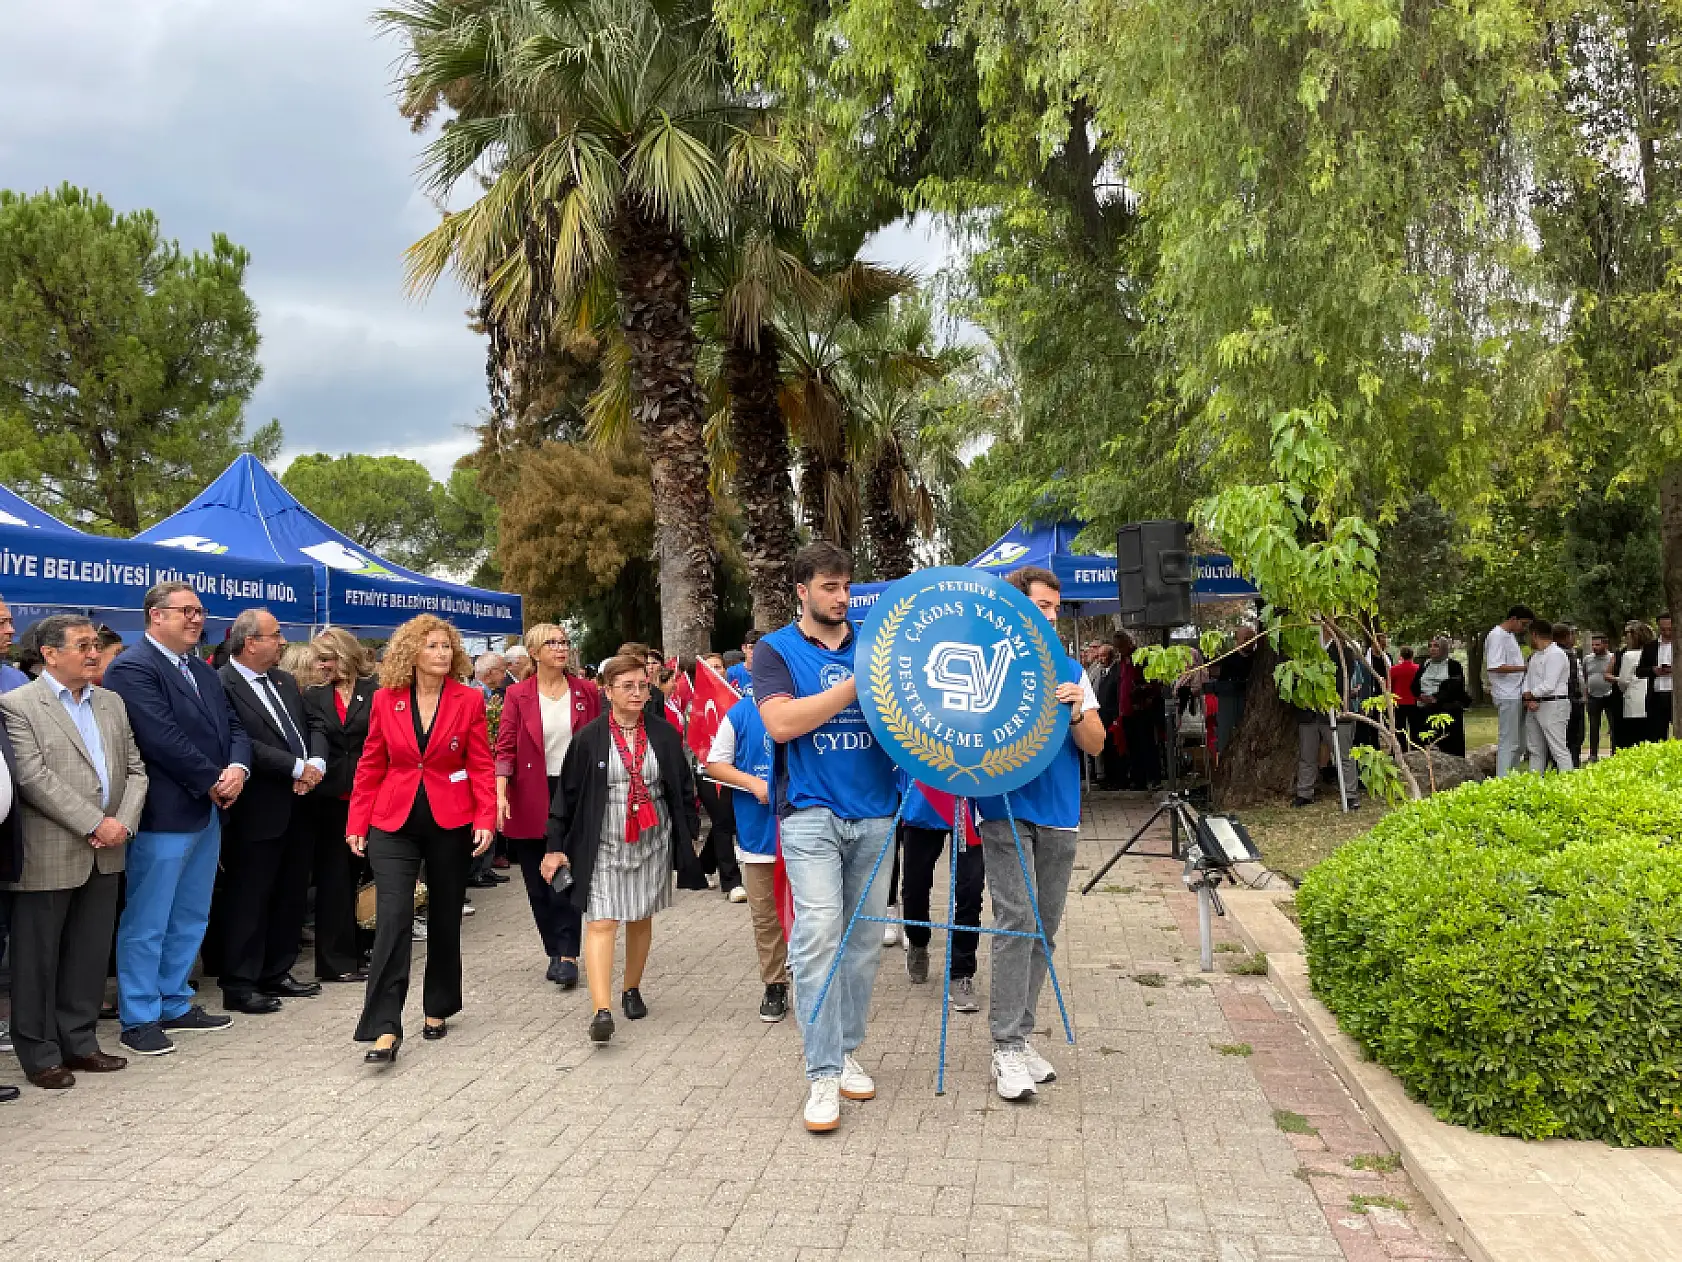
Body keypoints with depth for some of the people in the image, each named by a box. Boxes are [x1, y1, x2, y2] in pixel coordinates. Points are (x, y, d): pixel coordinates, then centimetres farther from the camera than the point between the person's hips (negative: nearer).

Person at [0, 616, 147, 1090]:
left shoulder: (111, 703, 12)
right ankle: (40, 1054, 17)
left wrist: (123, 823, -6)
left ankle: (79, 1043, 23)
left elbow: (134, 770, 10)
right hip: (47, 856, -5)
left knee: (90, 956, 12)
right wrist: (95, 824, -18)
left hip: (104, 854, 6)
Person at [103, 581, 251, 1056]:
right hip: (162, 817, -9)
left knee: (190, 919, 16)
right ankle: (139, 1019, 12)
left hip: (206, 813, 9)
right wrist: (213, 782, -14)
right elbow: (162, 738, -21)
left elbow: (233, 727, 12)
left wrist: (238, 769, -8)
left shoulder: (205, 672, 16)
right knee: (147, 923, 2)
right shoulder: (133, 667, -13)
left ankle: (176, 1005, 28)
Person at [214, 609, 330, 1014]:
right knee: (248, 899, 2)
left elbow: (314, 723, 12)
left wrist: (316, 762, -8)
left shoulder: (284, 680, 13)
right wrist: (297, 768, -19)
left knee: (292, 896, 15)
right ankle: (239, 985, 13)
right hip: (258, 812, -8)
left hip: (298, 806, 8)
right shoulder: (222, 685, -14)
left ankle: (276, 973, 28)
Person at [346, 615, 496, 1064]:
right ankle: (385, 1029, -9)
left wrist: (486, 819, -14)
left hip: (451, 823, 0)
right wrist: (357, 823, 2)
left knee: (445, 918, 12)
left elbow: (482, 766, -3)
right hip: (394, 824, 0)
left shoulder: (469, 700, -3)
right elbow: (370, 766, 5)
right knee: (393, 918, -11)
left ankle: (438, 1009, 29)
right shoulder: (385, 699, 0)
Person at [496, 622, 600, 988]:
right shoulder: (518, 695, 1)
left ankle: (566, 955, -3)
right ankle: (557, 953, 20)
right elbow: (505, 747, -4)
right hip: (531, 799, 1)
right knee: (538, 882, 7)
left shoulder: (586, 692, 4)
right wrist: (500, 793, -17)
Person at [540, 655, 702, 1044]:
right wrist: (556, 846, -2)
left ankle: (632, 989, 31)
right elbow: (567, 794, -2)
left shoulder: (665, 735, 2)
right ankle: (601, 1010, -16)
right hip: (603, 846, -2)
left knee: (641, 919, 12)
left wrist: (690, 834, 10)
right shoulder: (589, 739, -5)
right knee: (601, 922, -11)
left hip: (652, 843, 3)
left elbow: (683, 788, 9)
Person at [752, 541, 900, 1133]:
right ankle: (822, 1074, -5)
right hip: (812, 812, -4)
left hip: (874, 814, 4)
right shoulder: (776, 650, 3)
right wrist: (857, 684, -15)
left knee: (863, 939, 9)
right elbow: (781, 723, -13)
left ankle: (845, 1051, 23)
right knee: (819, 934, -12)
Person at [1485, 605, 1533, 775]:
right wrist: (1524, 668, -22)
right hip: (1507, 697, -10)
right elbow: (1495, 667, -23)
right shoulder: (1497, 635, -13)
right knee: (1508, 742, -8)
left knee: (1519, 742, 13)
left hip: (1516, 696, 10)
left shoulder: (1510, 635, 18)